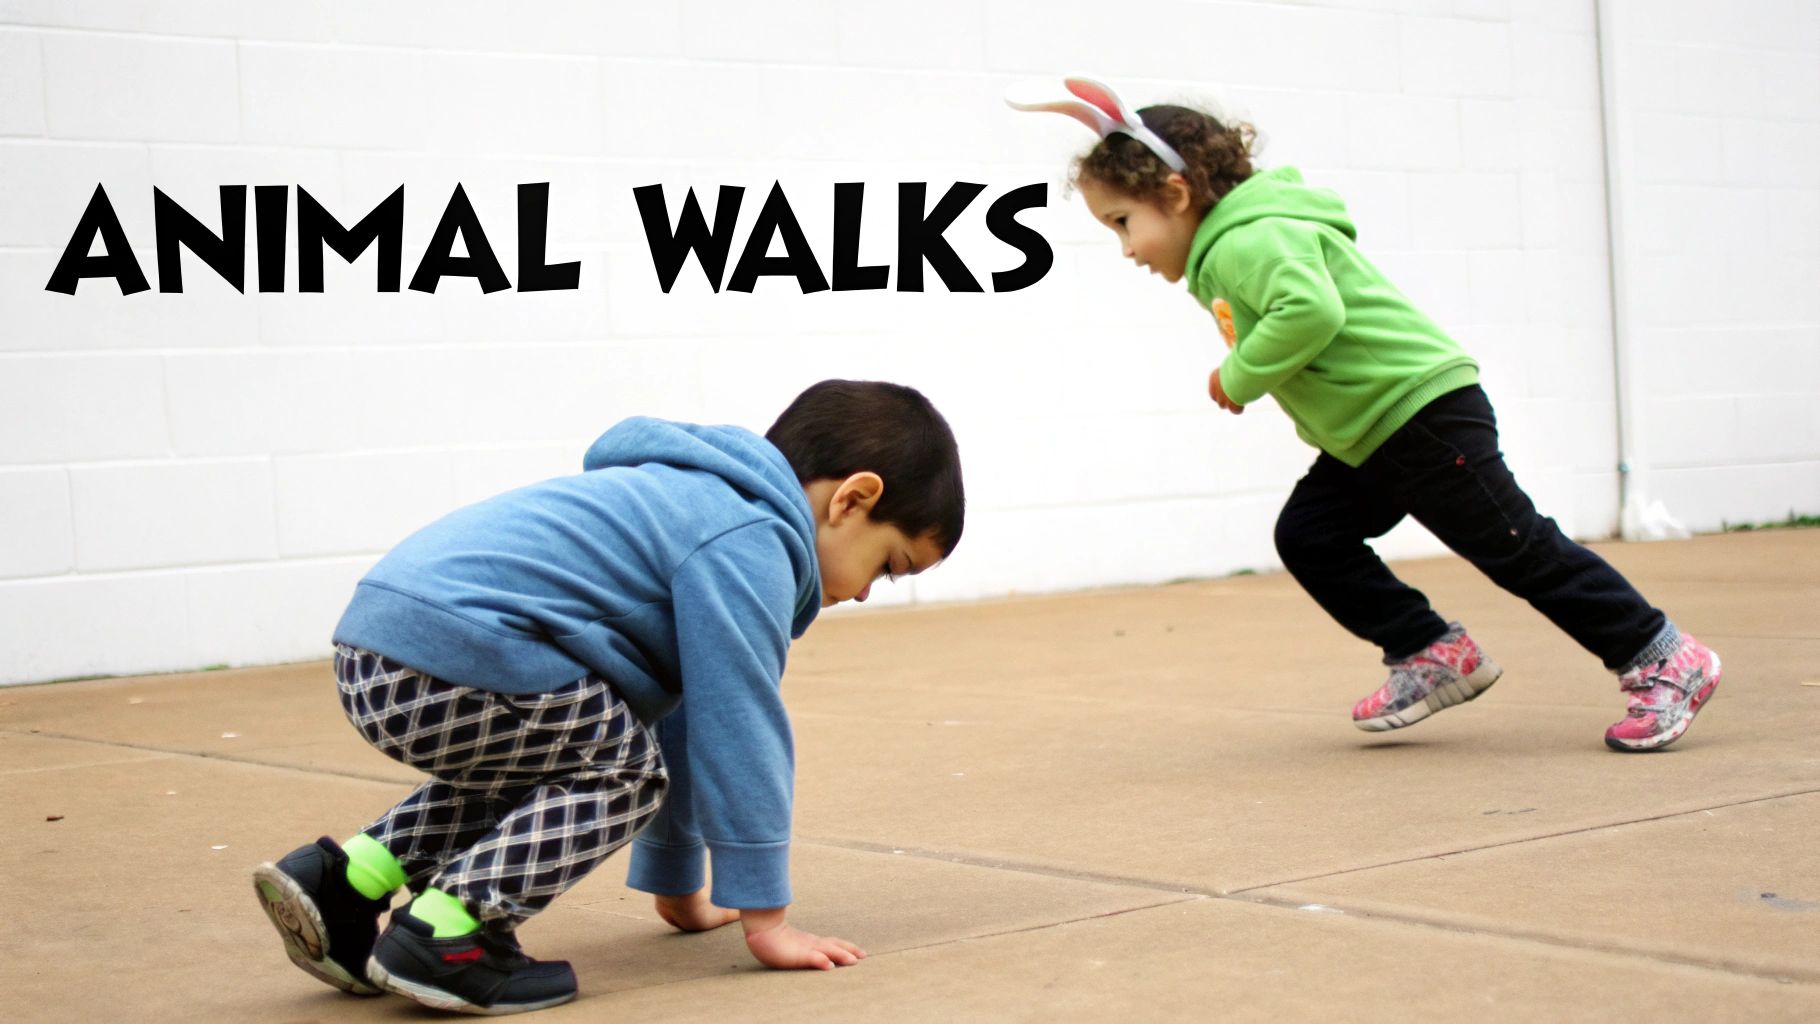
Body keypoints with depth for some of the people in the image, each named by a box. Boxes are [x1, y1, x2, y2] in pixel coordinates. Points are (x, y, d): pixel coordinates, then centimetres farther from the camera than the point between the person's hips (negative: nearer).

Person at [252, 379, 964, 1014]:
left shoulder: (701, 506, 25)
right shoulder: (749, 542, -7)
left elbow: (682, 716, 32)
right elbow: (740, 727, -9)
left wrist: (678, 889, 38)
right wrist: (763, 916, -2)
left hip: (378, 636, 10)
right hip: (449, 649, -10)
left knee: (539, 769, 28)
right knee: (624, 766, 0)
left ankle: (345, 879, 17)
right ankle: (448, 927, -10)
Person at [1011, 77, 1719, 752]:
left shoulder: (1248, 241, -21)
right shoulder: (1223, 251, 13)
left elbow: (1312, 310, -38)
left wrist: (1240, 376, -23)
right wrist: (1243, 374, 5)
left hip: (1424, 409, -11)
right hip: (1366, 434, 11)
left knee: (1519, 549, -5)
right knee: (1307, 536, 6)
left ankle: (1662, 660, 4)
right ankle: (1431, 654, 12)